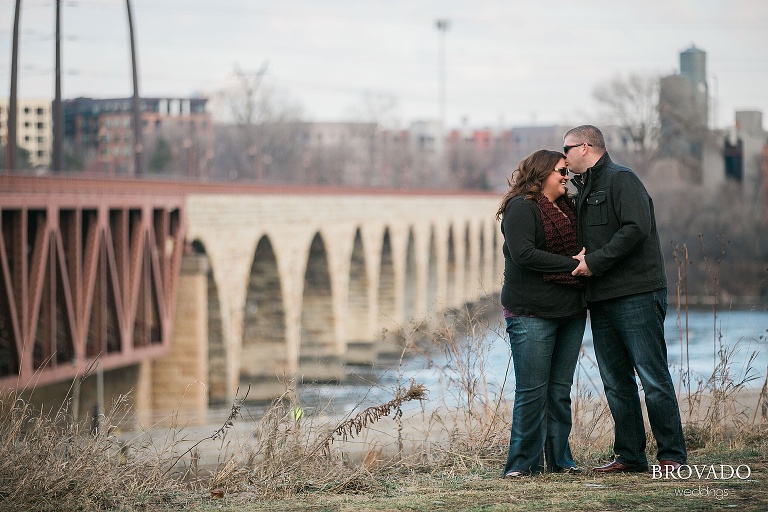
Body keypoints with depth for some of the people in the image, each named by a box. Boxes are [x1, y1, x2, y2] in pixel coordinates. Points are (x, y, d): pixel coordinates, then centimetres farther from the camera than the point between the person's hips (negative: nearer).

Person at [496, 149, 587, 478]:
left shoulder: (568, 208, 17)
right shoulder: (521, 207, -6)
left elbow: (580, 247, 28)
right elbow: (523, 253, -18)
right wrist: (571, 264, -17)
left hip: (570, 312, 7)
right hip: (531, 313, -7)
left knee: (560, 390, 8)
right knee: (532, 391, -6)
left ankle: (559, 459, 13)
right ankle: (524, 462, 0)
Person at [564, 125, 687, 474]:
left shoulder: (621, 180, -6)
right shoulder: (584, 190, 22)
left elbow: (636, 228, -19)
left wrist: (594, 261, -18)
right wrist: (578, 262, 4)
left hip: (637, 296, -9)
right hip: (601, 300, 9)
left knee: (653, 377, -7)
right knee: (616, 382, 8)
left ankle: (671, 455, -3)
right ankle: (629, 455, 12)